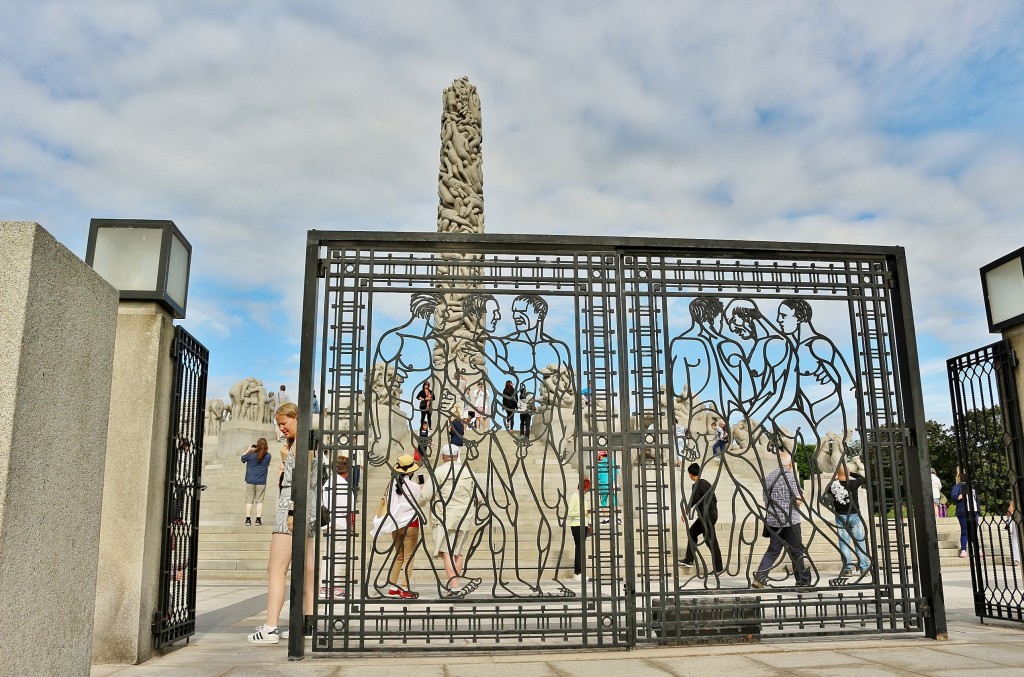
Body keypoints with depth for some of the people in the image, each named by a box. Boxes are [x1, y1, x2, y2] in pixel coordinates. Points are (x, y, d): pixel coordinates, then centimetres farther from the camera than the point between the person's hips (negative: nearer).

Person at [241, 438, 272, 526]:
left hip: (250, 481, -1)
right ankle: (258, 520, 2)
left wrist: (248, 450, 14)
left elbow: (242, 459, 6)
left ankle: (248, 519, 8)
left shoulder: (251, 454, -11)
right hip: (261, 482, 1)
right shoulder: (268, 455, -5)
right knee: (259, 501, 6)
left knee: (249, 500, 7)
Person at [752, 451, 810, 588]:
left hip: (773, 520, 5)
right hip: (790, 520, -5)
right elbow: (798, 500, -14)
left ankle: (759, 577, -6)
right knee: (796, 551, 9)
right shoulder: (791, 476, -11)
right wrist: (802, 498, 6)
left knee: (773, 550, 9)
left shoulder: (769, 477, 8)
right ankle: (803, 581, 21)